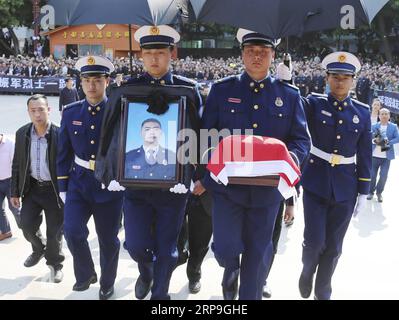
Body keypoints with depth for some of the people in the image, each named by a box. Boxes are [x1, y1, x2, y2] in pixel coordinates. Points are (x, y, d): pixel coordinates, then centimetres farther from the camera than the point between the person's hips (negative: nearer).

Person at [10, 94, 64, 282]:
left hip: (54, 189, -3)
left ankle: (55, 263, 32)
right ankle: (39, 249, 34)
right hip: (32, 188, 4)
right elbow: (17, 165, 6)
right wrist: (15, 192, 6)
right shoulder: (22, 133, -2)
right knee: (27, 225, 1)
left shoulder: (59, 134, -16)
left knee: (54, 231, 6)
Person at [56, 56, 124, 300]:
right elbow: (64, 153, 7)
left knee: (108, 239, 10)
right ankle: (86, 274, 19)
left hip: (110, 185, -2)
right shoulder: (70, 113, 0)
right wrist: (63, 187, 6)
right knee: (73, 231, -11)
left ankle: (107, 284, 34)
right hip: (79, 182, 2)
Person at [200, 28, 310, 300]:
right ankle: (231, 271, 34)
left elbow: (301, 139, 3)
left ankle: (250, 295, 33)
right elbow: (207, 136, 1)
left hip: (267, 188, 1)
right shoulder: (222, 90, 1)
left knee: (258, 253, 11)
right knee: (226, 248, -3)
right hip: (227, 185, -1)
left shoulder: (290, 95, 4)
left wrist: (291, 157, -18)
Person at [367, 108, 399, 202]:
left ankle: (379, 192, 21)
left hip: (386, 156, 0)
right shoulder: (374, 126, 5)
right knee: (372, 175, 5)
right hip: (374, 155, 0)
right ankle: (371, 192, 23)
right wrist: (374, 140, -22)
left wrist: (388, 142, -20)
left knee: (383, 176, 1)